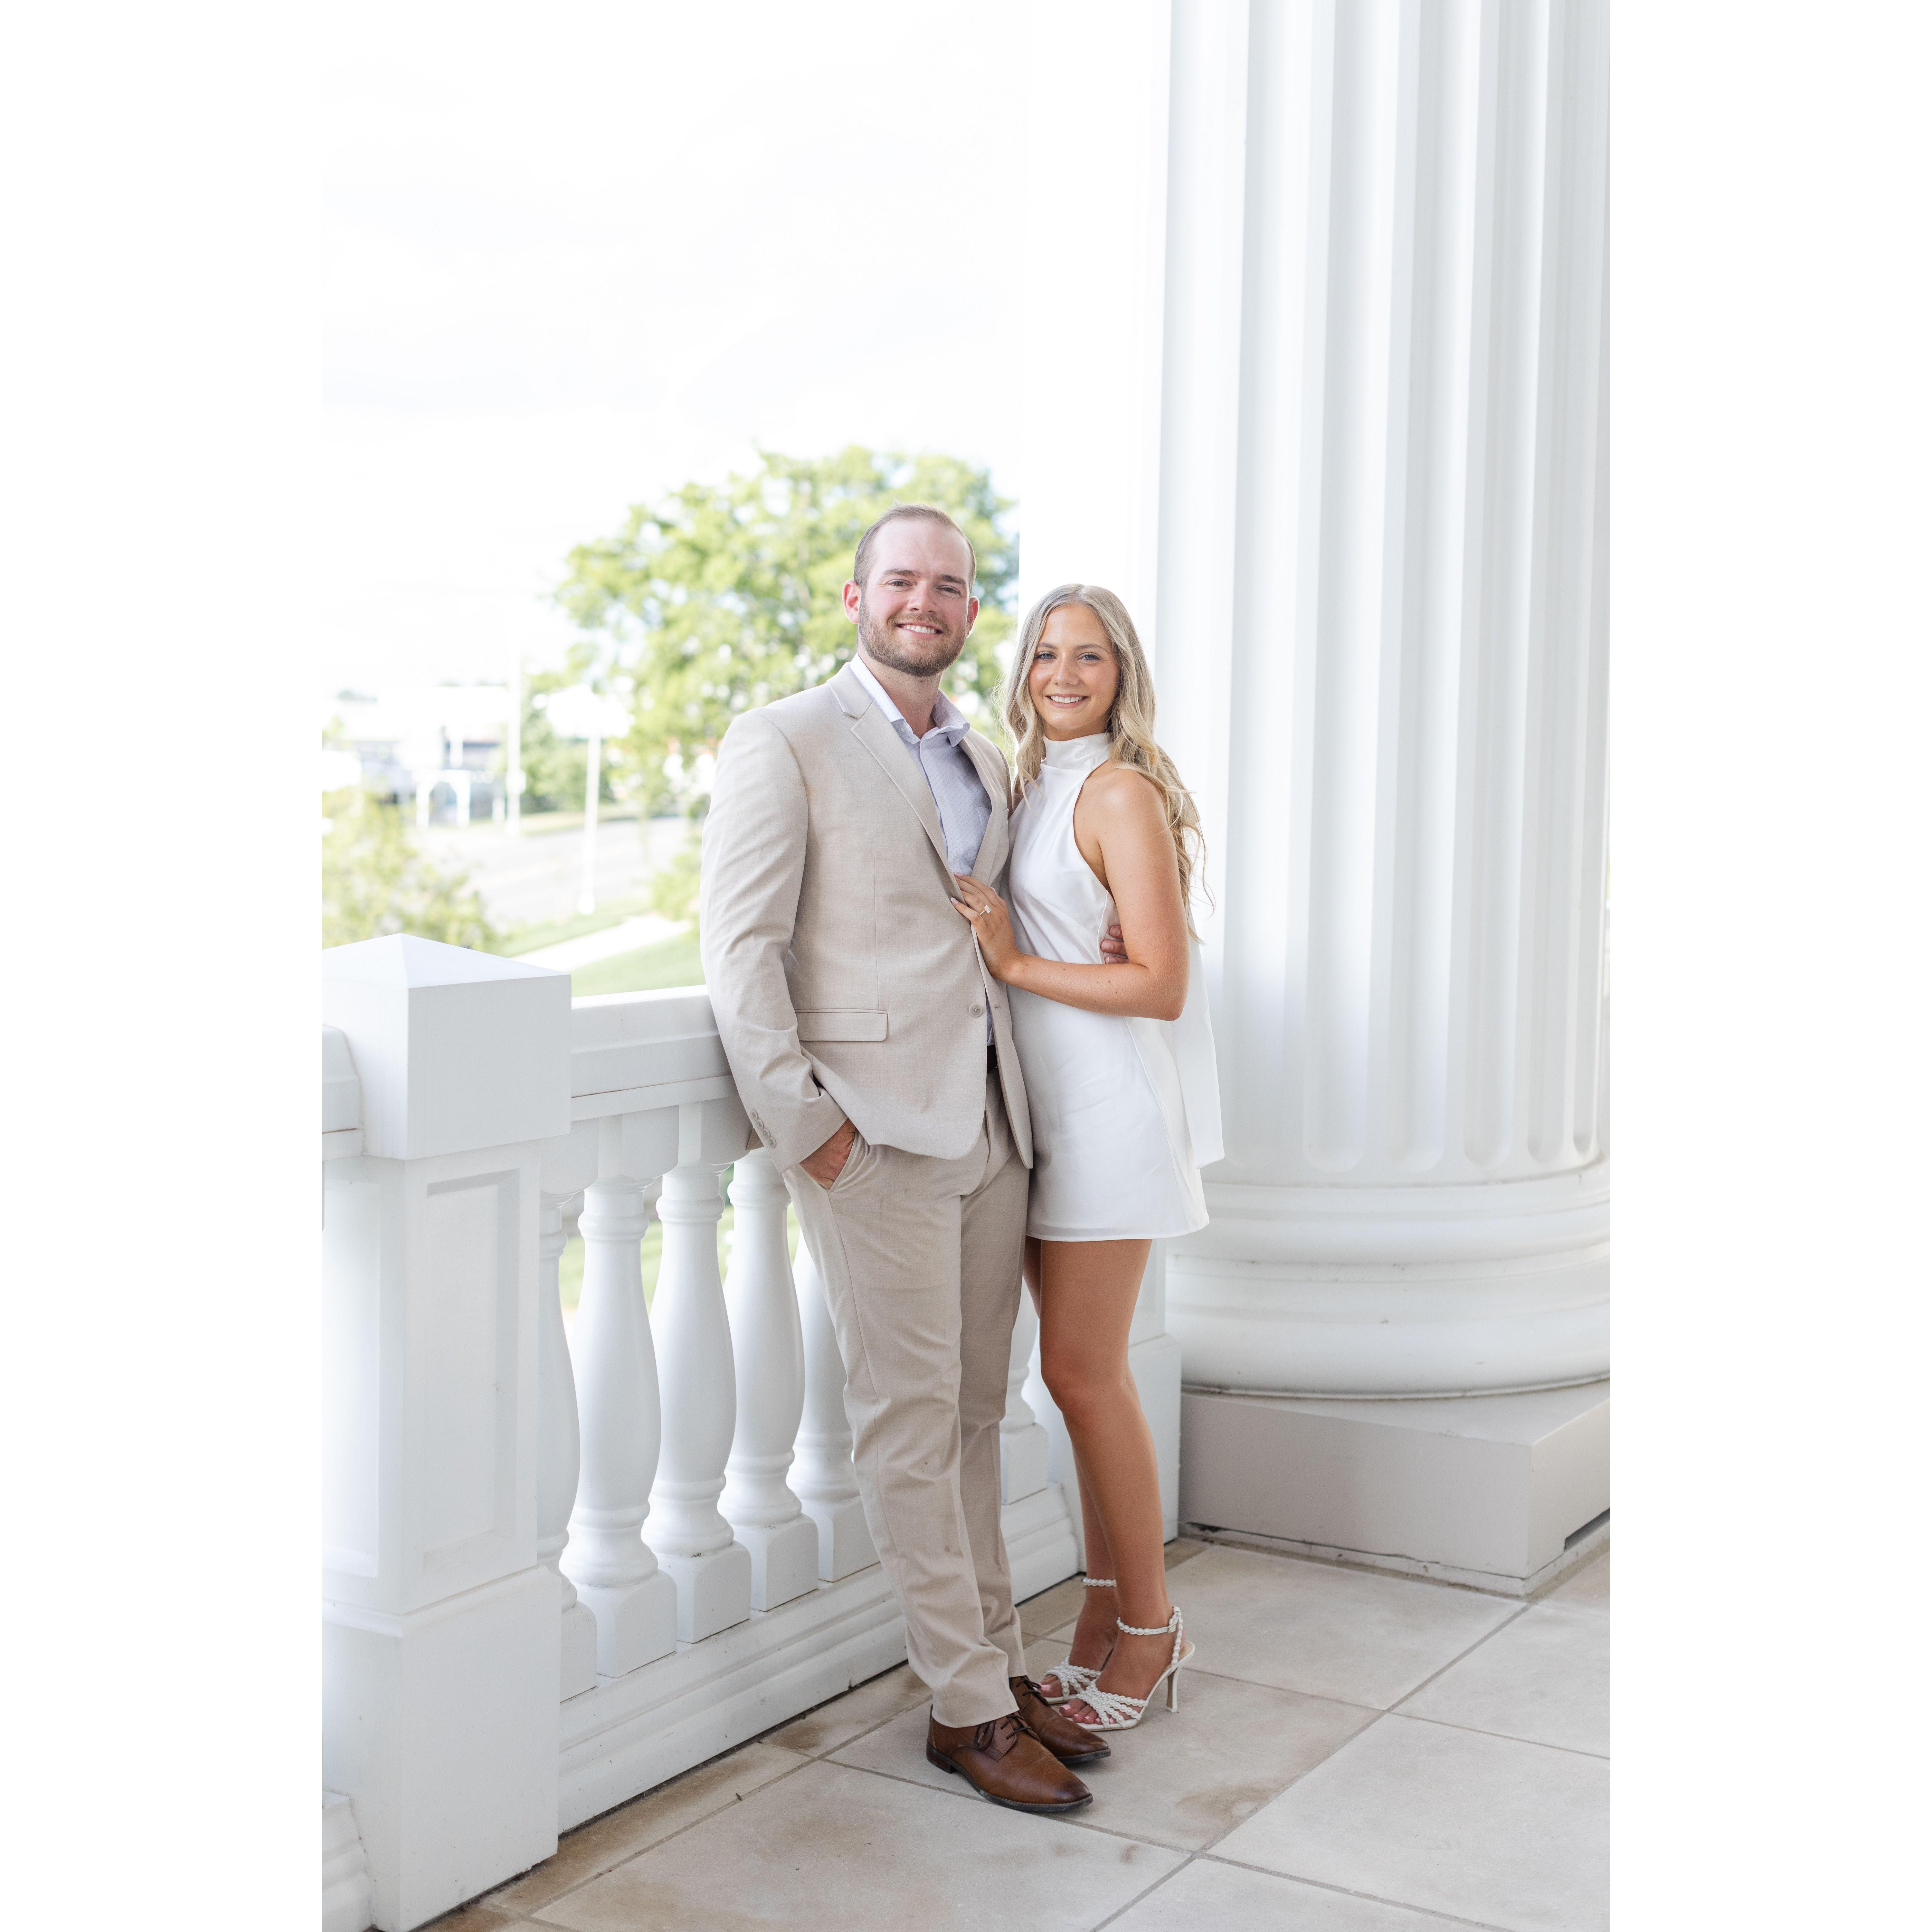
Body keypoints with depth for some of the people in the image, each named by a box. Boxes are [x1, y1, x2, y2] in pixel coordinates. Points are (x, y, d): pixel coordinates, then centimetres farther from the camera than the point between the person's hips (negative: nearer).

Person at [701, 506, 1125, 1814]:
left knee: (974, 1411, 13)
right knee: (910, 1416, -1)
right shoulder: (784, 743, -3)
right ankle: (967, 1706, 7)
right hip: (873, 1131, -6)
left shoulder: (987, 762, 17)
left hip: (991, 1121, 6)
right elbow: (740, 943, -9)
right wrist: (803, 1120, -14)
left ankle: (1001, 1659, 23)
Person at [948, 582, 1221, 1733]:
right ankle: (1108, 1604, 21)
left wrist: (1019, 964, -16)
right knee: (1083, 1372, 11)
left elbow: (1163, 984, -15)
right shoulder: (1030, 785, 14)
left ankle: (1151, 1626, 10)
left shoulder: (1122, 794, -11)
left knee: (1083, 1372, -4)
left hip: (1107, 1109, -8)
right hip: (1040, 1109, 8)